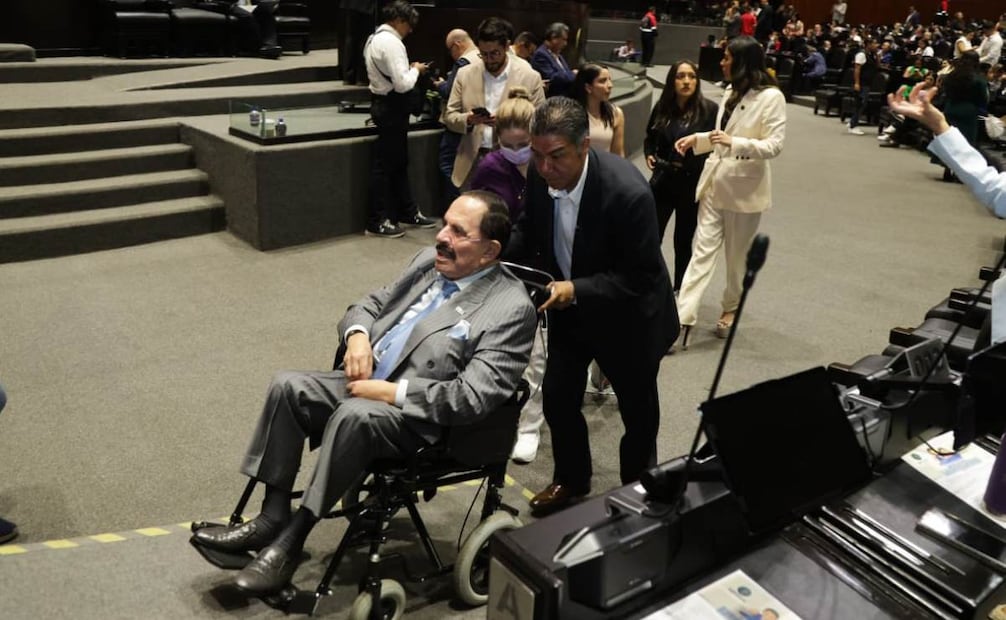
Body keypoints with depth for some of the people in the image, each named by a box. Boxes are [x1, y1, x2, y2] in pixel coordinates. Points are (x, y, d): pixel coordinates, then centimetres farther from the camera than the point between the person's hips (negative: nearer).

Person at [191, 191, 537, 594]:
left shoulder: (511, 308, -14)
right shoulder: (429, 260, 9)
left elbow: (472, 397, -21)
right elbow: (372, 304, 18)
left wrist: (390, 391, -20)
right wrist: (357, 335, -6)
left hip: (416, 417, -7)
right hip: (364, 382, 8)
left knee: (354, 414, -34)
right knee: (287, 386, -14)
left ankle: (291, 539, -19)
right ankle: (273, 516, -7)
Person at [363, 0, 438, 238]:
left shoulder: (375, 38, 12)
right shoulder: (391, 42, -19)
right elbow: (403, 84, -25)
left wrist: (409, 69, 10)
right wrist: (416, 70, -7)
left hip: (383, 103, 10)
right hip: (392, 107, -10)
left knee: (399, 162, 17)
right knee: (384, 164, -3)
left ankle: (408, 212, 27)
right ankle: (377, 222, 5)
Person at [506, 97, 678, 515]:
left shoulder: (628, 193, -35)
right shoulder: (541, 174, -18)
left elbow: (642, 277, -27)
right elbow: (528, 229, 0)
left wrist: (576, 289, -36)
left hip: (626, 317, -5)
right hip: (568, 307, 5)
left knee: (637, 411, 15)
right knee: (557, 398, 14)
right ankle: (571, 479, 40)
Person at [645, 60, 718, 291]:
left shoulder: (709, 109, -9)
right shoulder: (662, 107, 3)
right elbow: (650, 137, 16)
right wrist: (649, 155, -2)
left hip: (691, 184, -2)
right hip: (662, 180, 3)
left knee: (683, 240, 11)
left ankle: (680, 291, 27)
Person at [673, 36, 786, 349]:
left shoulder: (771, 97, -13)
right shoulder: (730, 92, 9)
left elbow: (775, 145, -18)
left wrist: (735, 143, -30)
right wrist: (697, 138, 6)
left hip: (744, 187, -6)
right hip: (715, 181, 6)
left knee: (738, 256, 10)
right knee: (702, 250, -1)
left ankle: (730, 309, 31)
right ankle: (683, 318, -6)